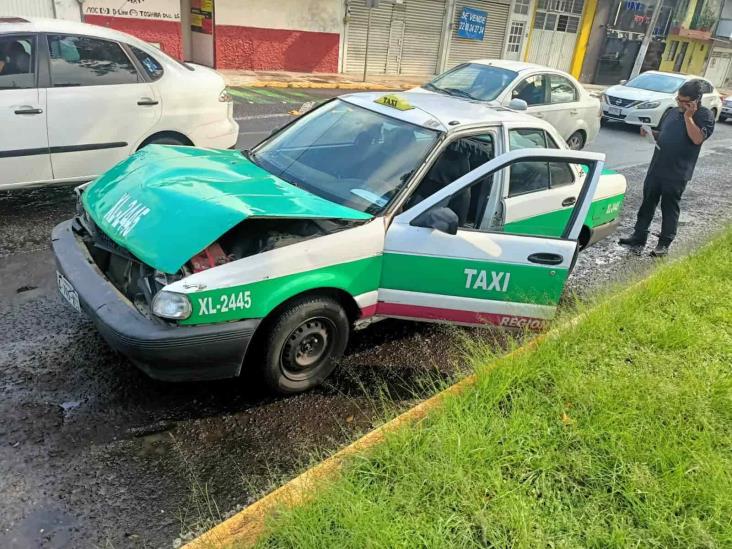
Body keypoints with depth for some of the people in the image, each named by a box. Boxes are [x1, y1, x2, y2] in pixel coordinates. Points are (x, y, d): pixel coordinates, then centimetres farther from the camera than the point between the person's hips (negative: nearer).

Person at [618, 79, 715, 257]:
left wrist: (688, 116, -20)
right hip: (657, 167, 6)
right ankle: (639, 237, 17)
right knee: (647, 202, 9)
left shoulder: (705, 115, -7)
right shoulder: (674, 112, 12)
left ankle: (664, 243, 13)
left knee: (669, 207, 2)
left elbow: (697, 138, -22)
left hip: (677, 173, -6)